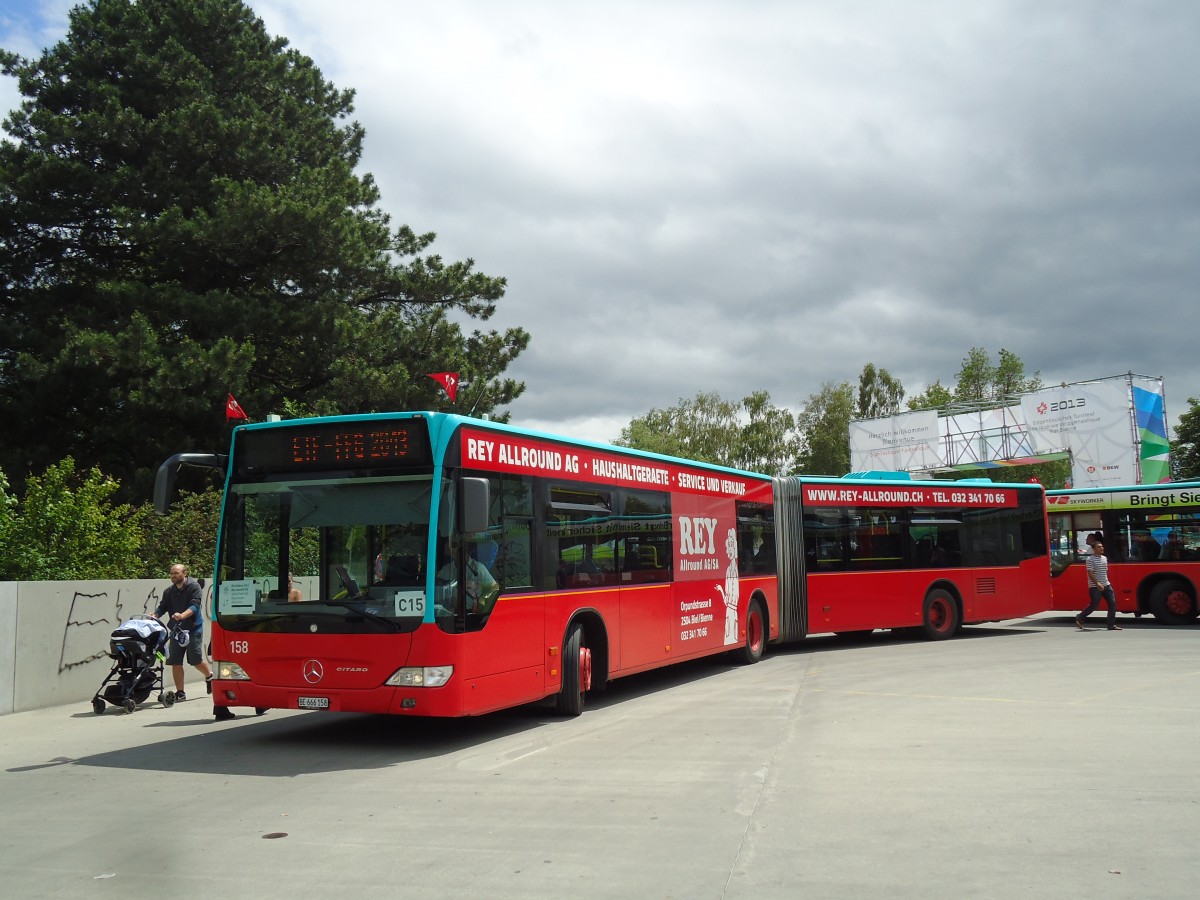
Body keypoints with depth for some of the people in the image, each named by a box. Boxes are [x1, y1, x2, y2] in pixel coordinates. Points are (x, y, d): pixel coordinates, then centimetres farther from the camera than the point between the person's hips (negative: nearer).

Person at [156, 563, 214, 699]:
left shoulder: (194, 586, -7)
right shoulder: (169, 591, 12)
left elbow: (195, 606, -19)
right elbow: (162, 607, 4)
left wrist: (182, 615, -36)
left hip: (193, 628, -5)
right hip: (176, 629, 5)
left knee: (196, 660, -2)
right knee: (175, 662, -1)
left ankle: (209, 676, 29)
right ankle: (180, 693, 7)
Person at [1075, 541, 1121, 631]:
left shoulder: (1105, 558, 13)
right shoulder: (1090, 559, -11)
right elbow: (1090, 574, -18)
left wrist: (1105, 582, 20)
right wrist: (1097, 584, -26)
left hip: (1106, 585, 7)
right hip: (1095, 587, -7)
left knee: (1112, 603, -2)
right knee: (1094, 606, -4)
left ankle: (1111, 624, 2)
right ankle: (1079, 619, 16)